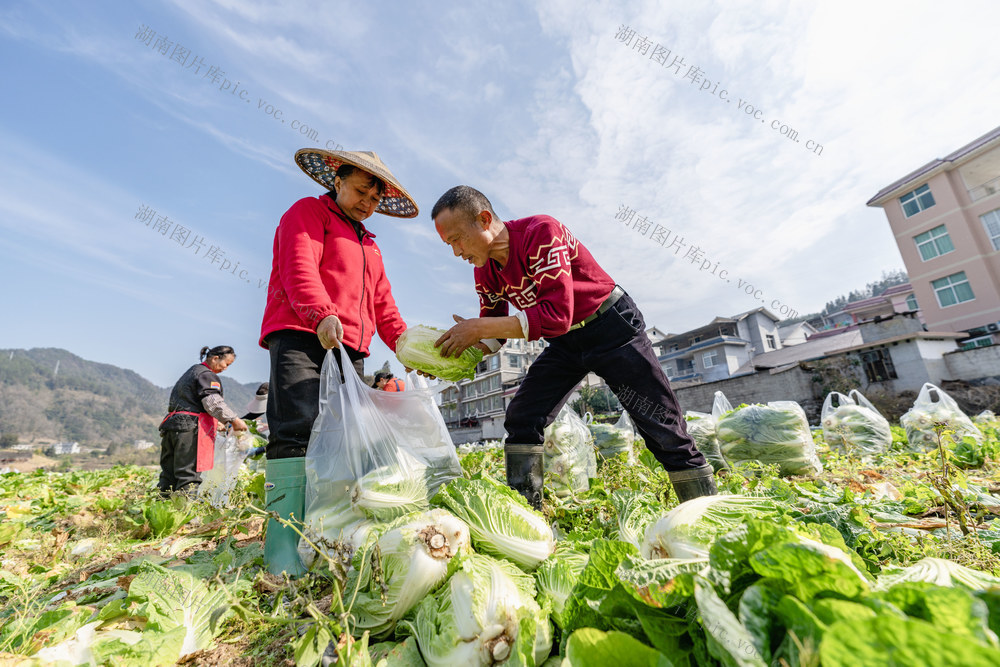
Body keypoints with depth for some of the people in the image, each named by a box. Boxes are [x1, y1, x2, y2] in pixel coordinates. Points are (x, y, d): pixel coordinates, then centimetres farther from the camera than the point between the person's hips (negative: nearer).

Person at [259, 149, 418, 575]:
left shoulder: (369, 246, 31)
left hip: (349, 351, 7)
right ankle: (284, 549, -15)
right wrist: (322, 314, -29)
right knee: (296, 430, -18)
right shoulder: (308, 213, 11)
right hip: (300, 336, -7)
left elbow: (382, 306, 25)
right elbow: (300, 268, -10)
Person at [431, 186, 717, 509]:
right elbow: (494, 333, 6)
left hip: (612, 327, -6)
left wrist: (479, 327, -32)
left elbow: (557, 316, -34)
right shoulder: (485, 274, -3)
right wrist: (460, 353, -15)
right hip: (565, 343, 6)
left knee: (664, 429, -3)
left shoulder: (541, 232, -26)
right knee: (521, 420, -6)